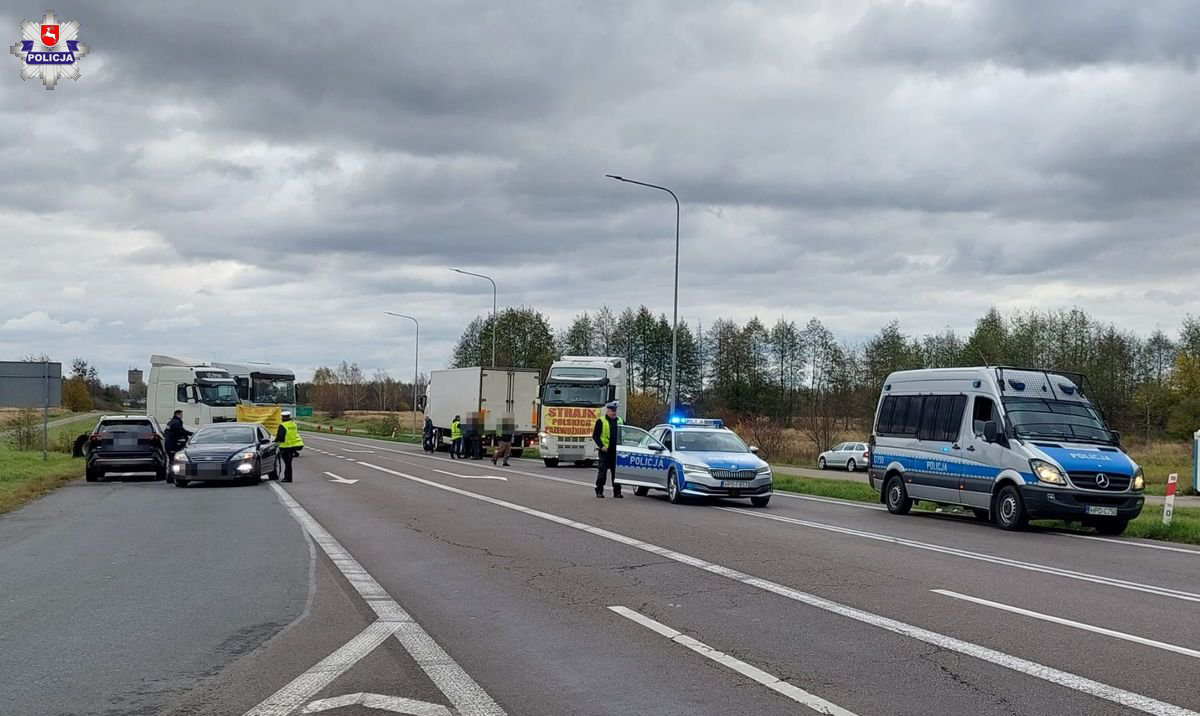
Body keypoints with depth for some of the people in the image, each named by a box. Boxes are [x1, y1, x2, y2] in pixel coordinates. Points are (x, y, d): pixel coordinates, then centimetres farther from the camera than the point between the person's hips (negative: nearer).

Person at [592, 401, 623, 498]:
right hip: (604, 451, -4)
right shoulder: (601, 421, -3)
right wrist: (601, 446, -13)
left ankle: (617, 492, 9)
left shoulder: (619, 421, 13)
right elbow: (595, 436, -4)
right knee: (602, 472, -1)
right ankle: (599, 491, 6)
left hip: (616, 452, 4)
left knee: (616, 472, 4)